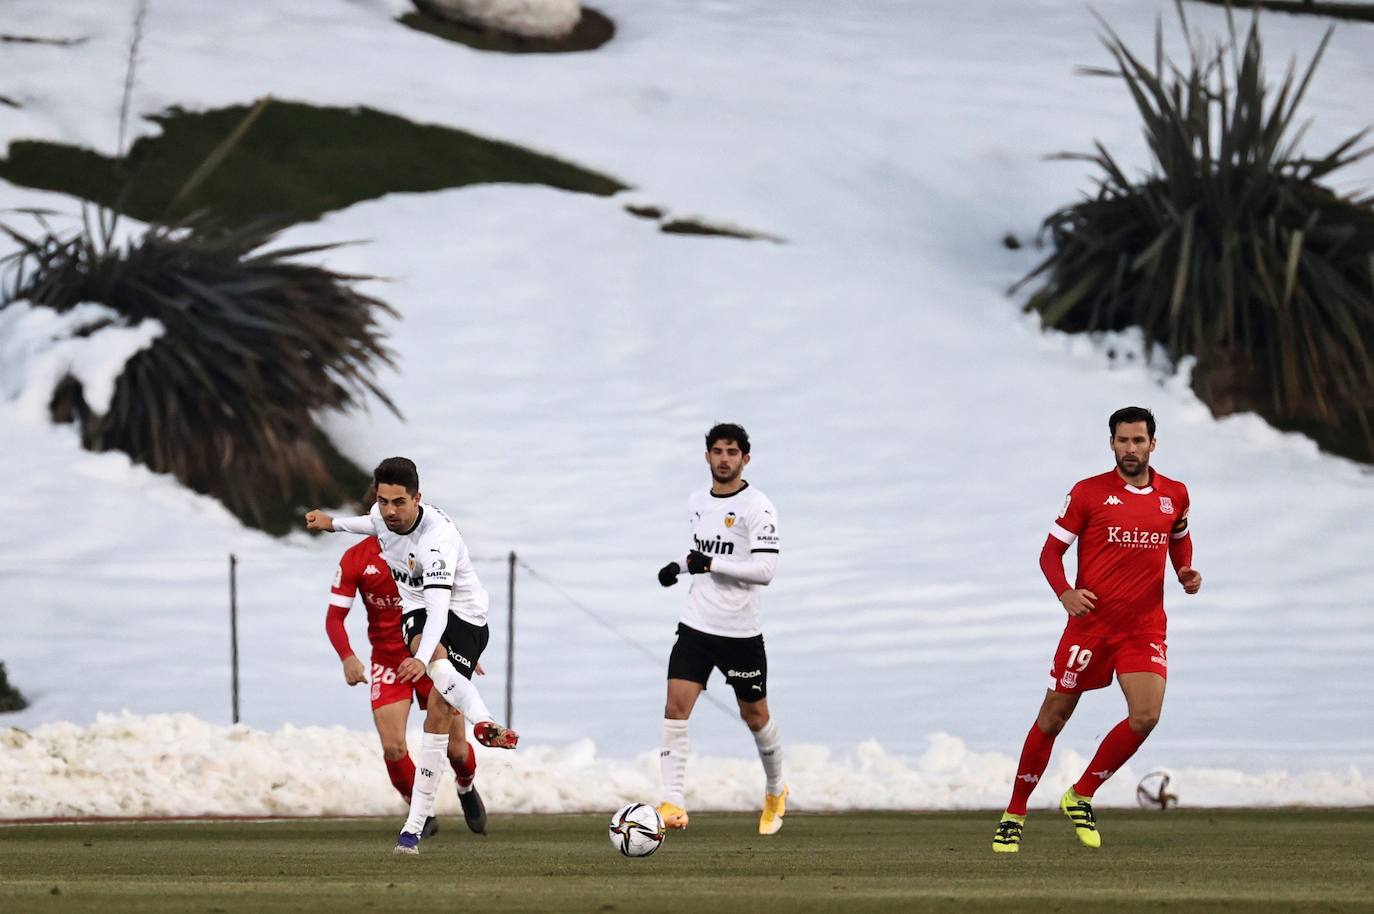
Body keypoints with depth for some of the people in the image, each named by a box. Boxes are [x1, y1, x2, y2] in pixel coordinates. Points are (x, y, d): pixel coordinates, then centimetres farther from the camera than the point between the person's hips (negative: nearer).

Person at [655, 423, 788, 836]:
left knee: (754, 715, 11)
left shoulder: (757, 507, -12)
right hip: (696, 626, 4)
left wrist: (710, 564, -25)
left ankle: (775, 792, 36)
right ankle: (673, 804, -15)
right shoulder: (696, 502, 9)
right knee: (676, 706, -13)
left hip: (740, 632, -4)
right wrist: (680, 565, 10)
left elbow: (765, 570, -20)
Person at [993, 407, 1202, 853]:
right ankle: (1014, 814, 18)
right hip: (1090, 622, -2)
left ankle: (1080, 798, 5)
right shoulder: (1088, 493, -5)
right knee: (1053, 717, 3)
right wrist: (1065, 593, -19)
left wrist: (1186, 572, 5)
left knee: (1145, 716, -16)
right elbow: (1051, 551, -1)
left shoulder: (1174, 495, 6)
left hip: (1145, 628, 2)